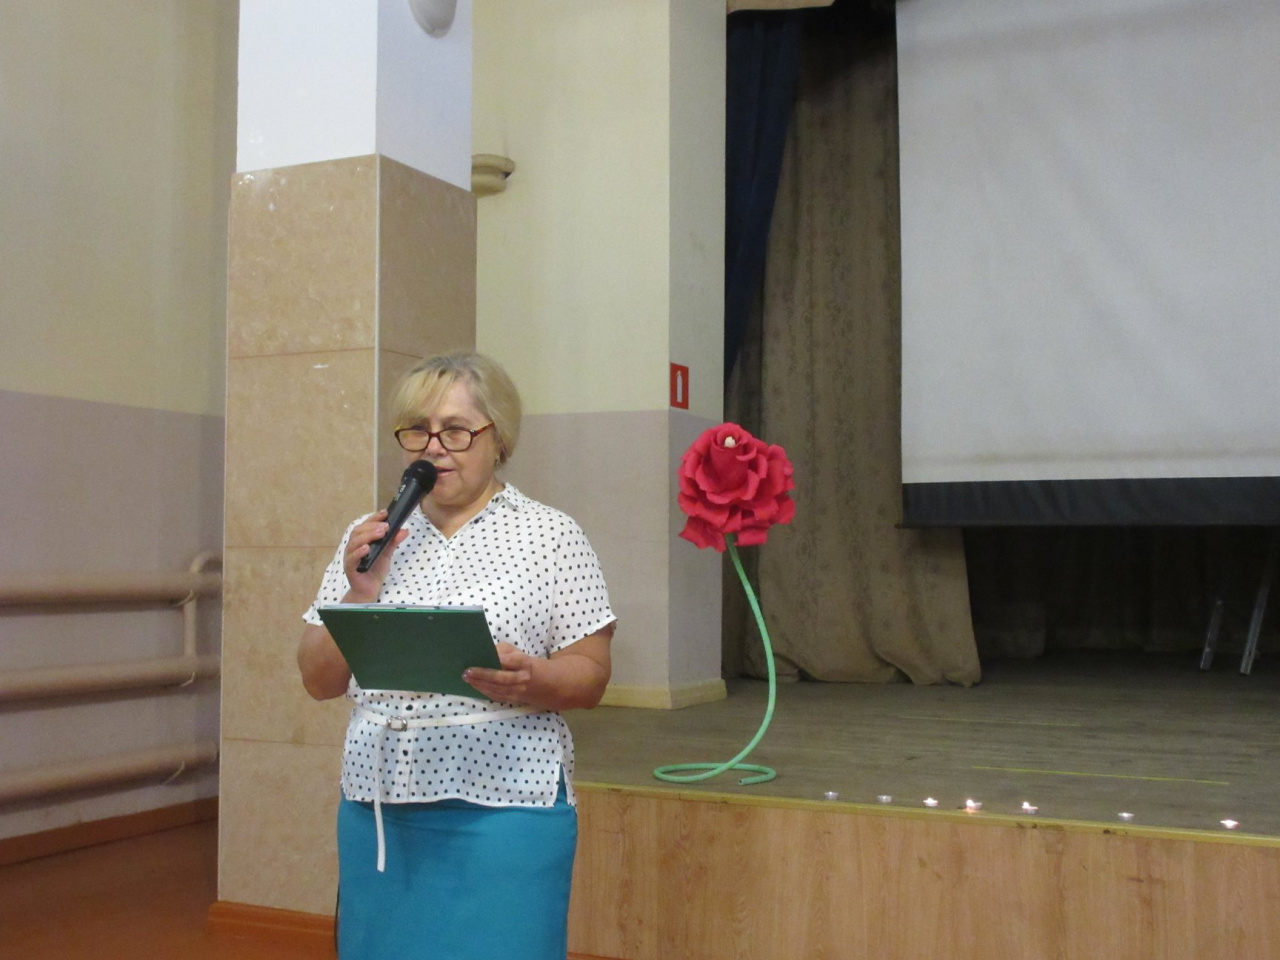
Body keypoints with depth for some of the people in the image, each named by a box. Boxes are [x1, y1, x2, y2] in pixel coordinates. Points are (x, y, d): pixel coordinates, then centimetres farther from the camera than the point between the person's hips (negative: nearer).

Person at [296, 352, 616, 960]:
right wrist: (359, 595, -7)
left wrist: (529, 681, -23)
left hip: (504, 808, -3)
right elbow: (319, 681, 9)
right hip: (378, 807, 4)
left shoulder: (550, 535, -2)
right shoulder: (368, 537, 9)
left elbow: (591, 676, -3)